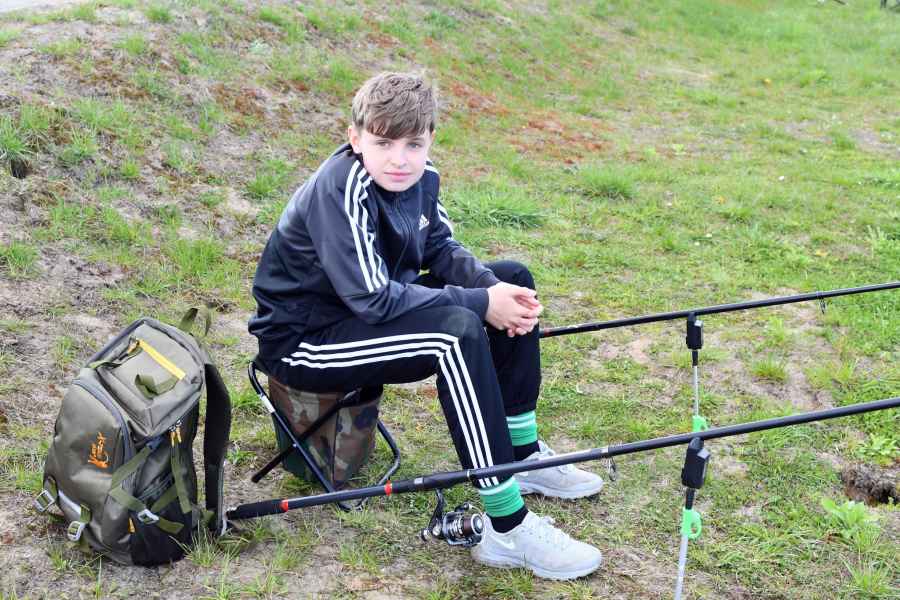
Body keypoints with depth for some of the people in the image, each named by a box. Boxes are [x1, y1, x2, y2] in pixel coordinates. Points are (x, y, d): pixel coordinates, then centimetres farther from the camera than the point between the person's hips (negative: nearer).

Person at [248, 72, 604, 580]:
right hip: (303, 339, -9)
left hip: (370, 308, 9)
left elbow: (442, 249, 8)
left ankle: (522, 456, 13)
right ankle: (508, 529, -23)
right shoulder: (342, 192, -28)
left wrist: (495, 288, -12)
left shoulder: (420, 175, -4)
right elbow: (373, 299, -32)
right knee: (458, 334, -32)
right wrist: (481, 303, -25)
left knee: (513, 279, 5)